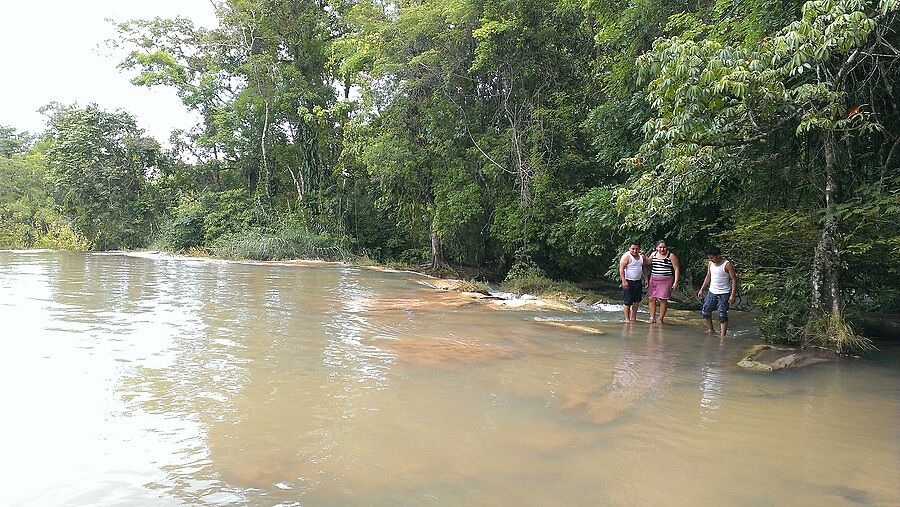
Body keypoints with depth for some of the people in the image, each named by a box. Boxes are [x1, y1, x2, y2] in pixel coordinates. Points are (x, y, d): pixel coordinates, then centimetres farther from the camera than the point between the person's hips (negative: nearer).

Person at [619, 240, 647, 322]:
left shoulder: (642, 256, 10)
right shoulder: (626, 256, -11)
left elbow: (644, 268, 21)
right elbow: (621, 269, -15)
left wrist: (646, 279, 13)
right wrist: (624, 281, -21)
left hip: (638, 282, 7)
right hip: (629, 282, -7)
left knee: (637, 301, 9)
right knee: (627, 301, -3)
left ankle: (633, 317, 19)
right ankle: (627, 318, 5)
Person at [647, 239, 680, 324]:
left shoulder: (671, 256, -3)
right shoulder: (653, 254, 8)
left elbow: (677, 269, -3)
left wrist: (676, 282, -10)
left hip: (666, 281, -4)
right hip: (654, 280, 4)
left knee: (663, 299, -4)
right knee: (652, 298, 0)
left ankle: (661, 318, 7)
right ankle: (652, 317, 9)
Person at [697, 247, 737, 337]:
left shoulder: (727, 264, -14)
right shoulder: (711, 263, 5)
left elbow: (734, 279, -13)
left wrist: (732, 295, -19)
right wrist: (702, 289, 14)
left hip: (724, 294, -6)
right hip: (712, 292, 6)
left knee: (722, 315, -6)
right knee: (705, 312, 5)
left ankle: (722, 335, -2)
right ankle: (710, 329, 23)